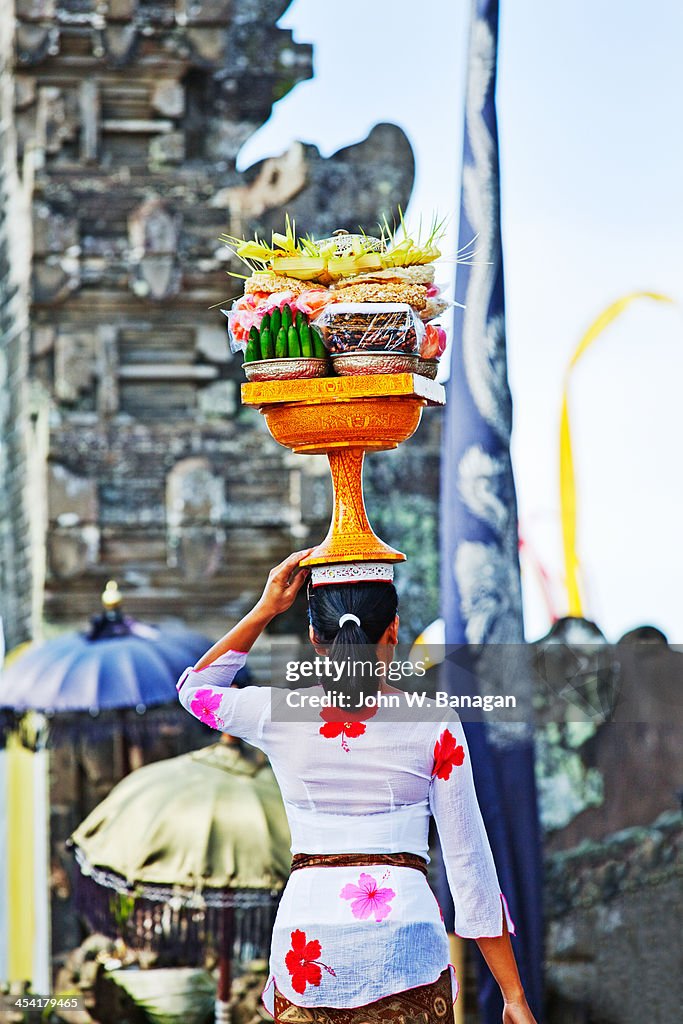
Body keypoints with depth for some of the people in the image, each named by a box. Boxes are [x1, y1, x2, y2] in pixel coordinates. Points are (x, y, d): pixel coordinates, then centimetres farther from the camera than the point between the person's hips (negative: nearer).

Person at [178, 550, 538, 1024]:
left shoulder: (278, 714, 3)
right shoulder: (434, 724, 0)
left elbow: (194, 685, 26)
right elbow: (470, 863, 0)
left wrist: (263, 611, 19)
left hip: (305, 934, 1)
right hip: (405, 936, -1)